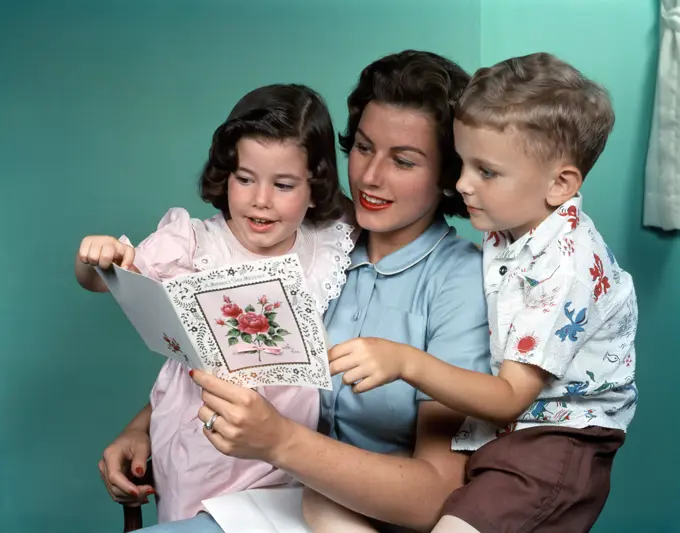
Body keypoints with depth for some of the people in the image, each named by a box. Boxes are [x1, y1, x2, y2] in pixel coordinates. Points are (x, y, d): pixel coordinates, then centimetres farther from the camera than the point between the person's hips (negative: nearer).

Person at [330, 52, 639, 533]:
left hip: (558, 438, -7)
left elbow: (510, 398, -22)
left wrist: (407, 363, -34)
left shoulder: (566, 267, -21)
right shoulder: (508, 224, 2)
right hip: (490, 417, 7)